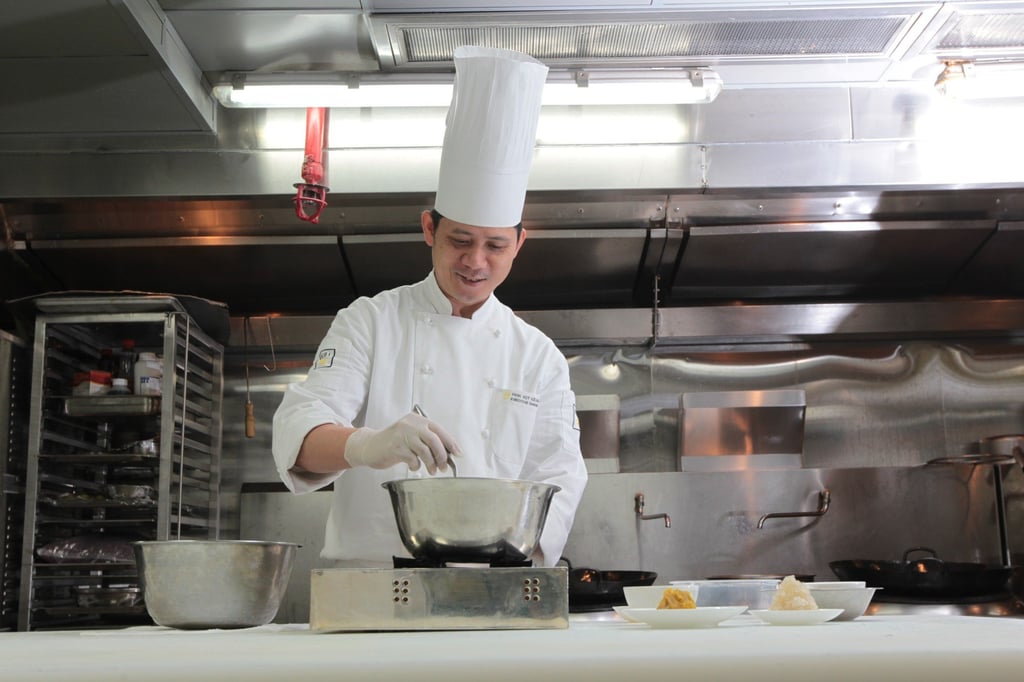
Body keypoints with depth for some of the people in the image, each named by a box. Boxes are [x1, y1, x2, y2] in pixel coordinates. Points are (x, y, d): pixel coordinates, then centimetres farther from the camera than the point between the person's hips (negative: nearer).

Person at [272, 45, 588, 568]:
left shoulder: (539, 357, 12)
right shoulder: (370, 322, 8)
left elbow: (557, 483, 8)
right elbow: (301, 431, -3)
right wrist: (368, 445, -25)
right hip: (365, 580, -1)